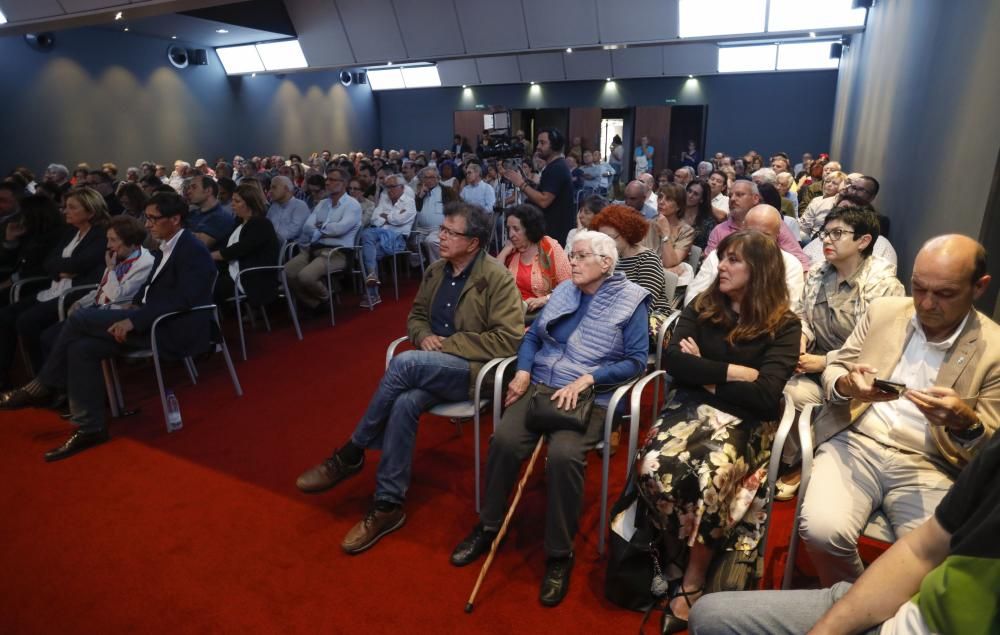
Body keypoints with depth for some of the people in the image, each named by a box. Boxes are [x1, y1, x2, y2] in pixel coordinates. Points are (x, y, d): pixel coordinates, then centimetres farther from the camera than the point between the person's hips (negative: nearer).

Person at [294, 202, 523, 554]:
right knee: (404, 403, -30)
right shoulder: (435, 271, 11)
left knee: (405, 362, -32)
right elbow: (416, 315, 21)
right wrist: (424, 336, -5)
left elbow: (510, 338, -16)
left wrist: (449, 344, -16)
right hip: (433, 367, 5)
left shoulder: (497, 278, -10)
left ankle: (350, 454, -14)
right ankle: (388, 506, -18)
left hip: (474, 370, -5)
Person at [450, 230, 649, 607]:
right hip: (541, 385, 5)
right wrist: (523, 371, -2)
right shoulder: (563, 291, 15)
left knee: (563, 455, -32)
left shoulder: (630, 301, 0)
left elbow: (636, 360, -7)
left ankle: (559, 554, -10)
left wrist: (586, 379, -18)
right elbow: (532, 336, 17)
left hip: (591, 395, -4)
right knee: (504, 439, -22)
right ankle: (489, 526, 2)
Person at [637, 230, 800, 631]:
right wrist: (734, 372, -10)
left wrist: (705, 375, -6)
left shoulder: (783, 325, 1)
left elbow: (765, 393, -12)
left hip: (745, 421, -2)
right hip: (691, 406, 3)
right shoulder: (701, 307, 10)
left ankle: (693, 580, -9)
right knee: (654, 467, -28)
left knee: (708, 477, -33)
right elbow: (673, 361, -5)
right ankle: (670, 555, -1)